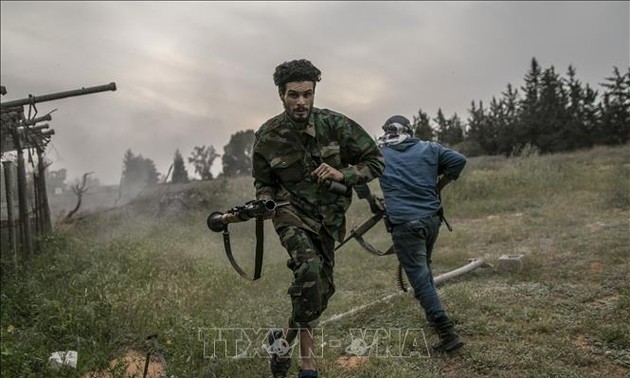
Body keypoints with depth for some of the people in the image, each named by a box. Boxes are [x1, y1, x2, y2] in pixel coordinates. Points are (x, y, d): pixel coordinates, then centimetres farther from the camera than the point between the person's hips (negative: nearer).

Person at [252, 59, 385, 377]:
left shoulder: (335, 125, -13)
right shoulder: (267, 137, -10)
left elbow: (376, 161, -7)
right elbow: (263, 182, 6)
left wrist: (341, 174, -22)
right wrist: (265, 202, -16)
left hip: (327, 218, 3)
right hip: (291, 211, -3)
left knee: (321, 290, 9)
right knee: (309, 268, -28)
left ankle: (285, 339, 33)